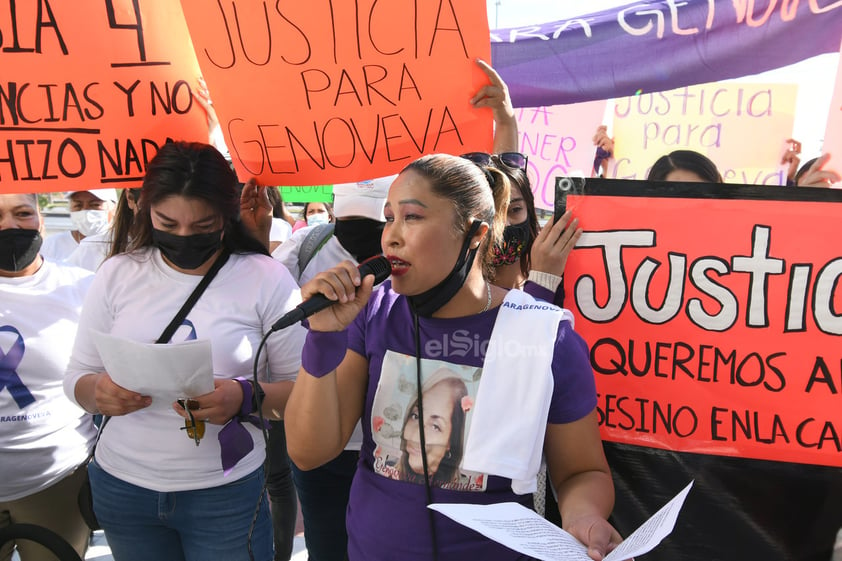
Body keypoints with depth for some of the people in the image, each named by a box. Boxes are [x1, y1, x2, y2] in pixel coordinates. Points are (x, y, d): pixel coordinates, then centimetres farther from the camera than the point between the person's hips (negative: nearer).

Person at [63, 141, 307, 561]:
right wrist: (100, 393, -19)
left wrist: (247, 398, -28)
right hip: (120, 486, 3)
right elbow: (77, 378, 4)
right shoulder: (116, 274, -1)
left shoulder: (267, 279, -11)